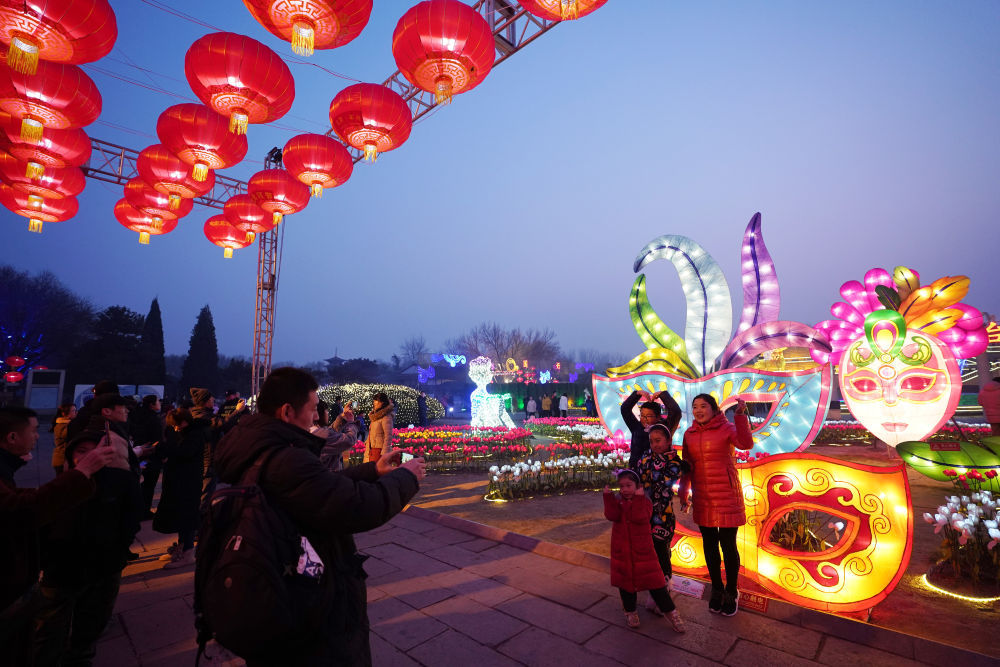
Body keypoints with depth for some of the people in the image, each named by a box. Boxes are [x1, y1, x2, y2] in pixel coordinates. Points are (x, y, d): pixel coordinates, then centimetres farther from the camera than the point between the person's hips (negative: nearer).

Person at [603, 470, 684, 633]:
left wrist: (639, 498, -27)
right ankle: (630, 611, 31)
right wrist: (608, 496, -22)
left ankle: (669, 611, 19)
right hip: (621, 549, 3)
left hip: (642, 548, -2)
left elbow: (640, 517, -27)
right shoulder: (617, 501, 1)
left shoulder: (644, 501, -8)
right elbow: (612, 516, -18)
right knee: (625, 579, 11)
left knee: (653, 579, 2)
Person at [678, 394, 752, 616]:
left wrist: (740, 415, -35)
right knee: (709, 544, 12)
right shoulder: (689, 434, 5)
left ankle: (731, 593, 24)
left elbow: (746, 444, -28)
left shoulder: (726, 428, -6)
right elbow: (687, 466, 10)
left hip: (726, 496, -4)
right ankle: (716, 590, 30)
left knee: (728, 544, 4)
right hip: (702, 498, 4)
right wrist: (683, 494, 8)